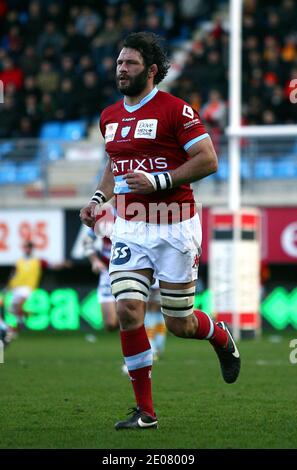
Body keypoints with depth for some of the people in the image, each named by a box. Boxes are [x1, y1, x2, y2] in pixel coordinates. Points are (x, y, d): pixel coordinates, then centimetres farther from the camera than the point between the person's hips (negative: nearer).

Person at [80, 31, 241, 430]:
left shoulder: (174, 110, -9)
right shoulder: (110, 117, 11)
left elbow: (208, 160, -12)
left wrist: (159, 181, -19)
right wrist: (99, 199, 9)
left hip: (175, 228, -5)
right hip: (130, 229, 5)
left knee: (179, 325, 2)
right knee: (128, 312, -10)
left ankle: (222, 337, 40)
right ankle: (145, 412, -1)